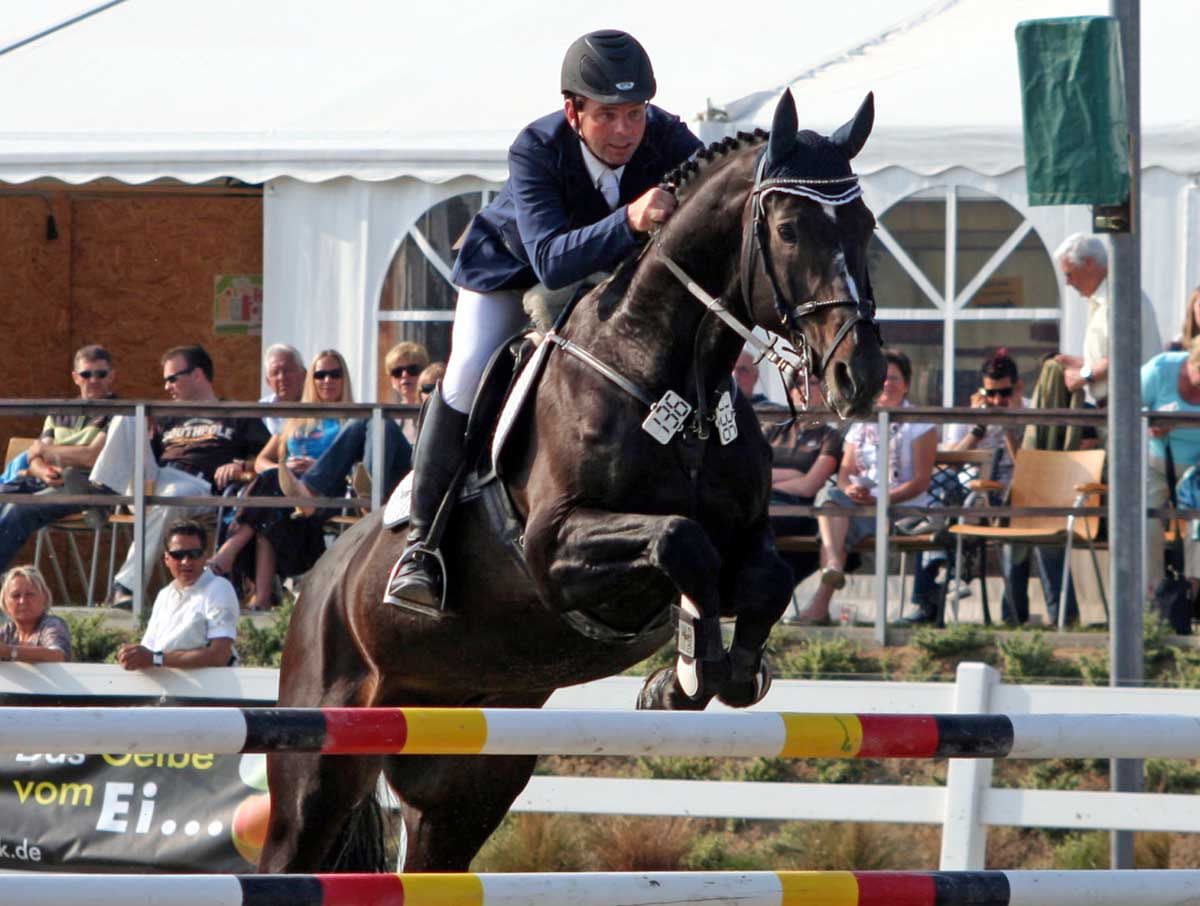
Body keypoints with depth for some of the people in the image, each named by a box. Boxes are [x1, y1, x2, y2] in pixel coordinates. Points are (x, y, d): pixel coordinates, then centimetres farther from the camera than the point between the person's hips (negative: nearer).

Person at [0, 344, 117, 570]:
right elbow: (35, 459, 16)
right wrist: (44, 471, -11)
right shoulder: (59, 414, 23)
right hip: (45, 483, 6)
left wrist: (44, 450, 2)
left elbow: (93, 457, -11)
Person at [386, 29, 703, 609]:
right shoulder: (536, 149, -39)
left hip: (618, 273, 3)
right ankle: (423, 539, -11)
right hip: (513, 264, -3)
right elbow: (551, 260, -50)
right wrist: (628, 220, -66)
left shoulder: (668, 141, -31)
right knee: (468, 376, -22)